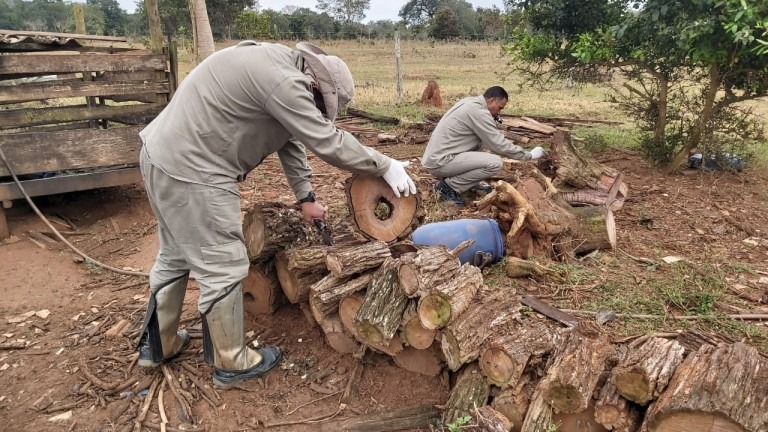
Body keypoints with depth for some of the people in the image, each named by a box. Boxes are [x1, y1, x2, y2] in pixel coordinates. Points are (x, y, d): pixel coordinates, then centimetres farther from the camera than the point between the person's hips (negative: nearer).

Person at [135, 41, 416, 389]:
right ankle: (230, 363, 18)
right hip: (191, 171, -11)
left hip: (165, 157, 11)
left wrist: (305, 196, 12)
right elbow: (329, 143, -20)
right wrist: (386, 166, -9)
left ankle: (157, 344, 39)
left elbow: (289, 137, 13)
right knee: (223, 268, 1)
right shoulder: (283, 81, -22)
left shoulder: (278, 65, 10)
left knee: (175, 256, 22)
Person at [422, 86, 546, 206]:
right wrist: (529, 155, -2)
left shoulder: (470, 102, 13)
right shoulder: (479, 112, -16)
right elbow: (500, 146, -13)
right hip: (440, 162, -10)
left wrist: (493, 119, 9)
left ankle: (471, 182, 16)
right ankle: (448, 186, -7)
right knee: (495, 163, -16)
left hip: (435, 156, 10)